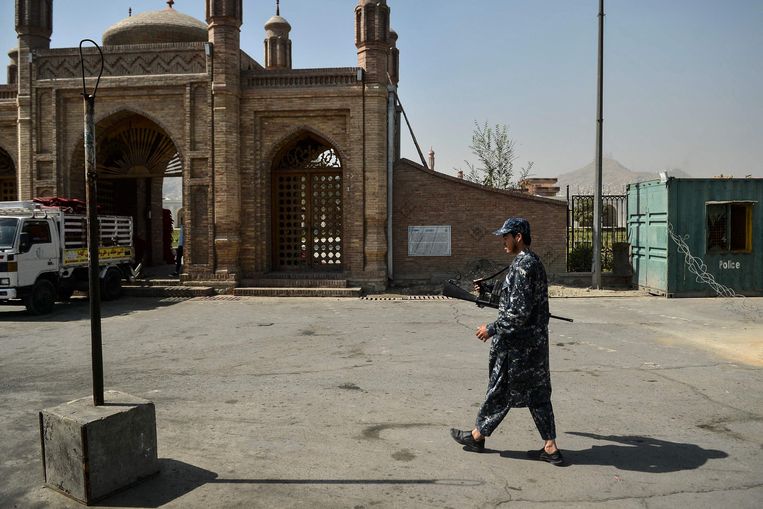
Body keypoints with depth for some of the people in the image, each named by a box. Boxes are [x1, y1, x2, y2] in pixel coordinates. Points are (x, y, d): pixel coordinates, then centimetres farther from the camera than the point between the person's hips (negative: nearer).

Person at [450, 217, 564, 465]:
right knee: (537, 393, 12)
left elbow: (519, 312, -24)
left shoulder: (522, 266, -20)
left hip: (517, 344, -9)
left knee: (501, 390, 6)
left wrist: (491, 329, -15)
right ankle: (550, 448, 16)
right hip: (535, 342, 9)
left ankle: (477, 436, 22)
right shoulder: (534, 262, 11)